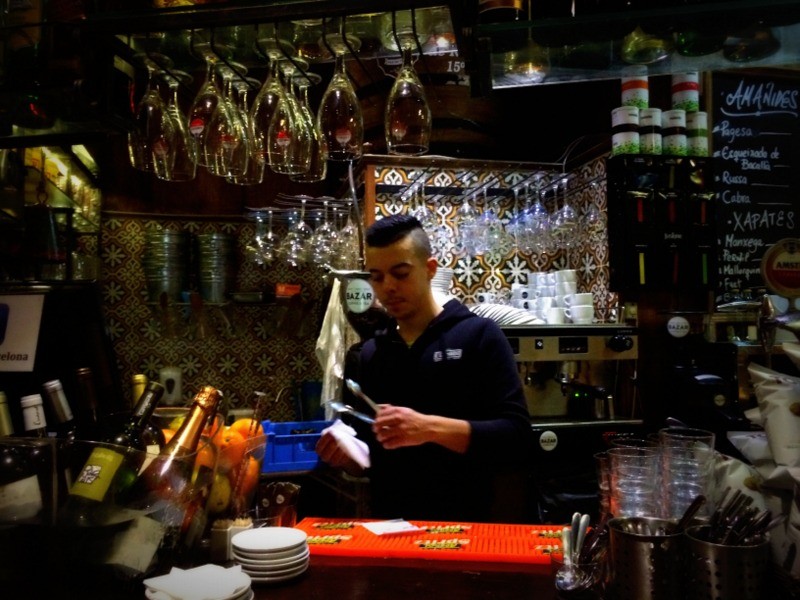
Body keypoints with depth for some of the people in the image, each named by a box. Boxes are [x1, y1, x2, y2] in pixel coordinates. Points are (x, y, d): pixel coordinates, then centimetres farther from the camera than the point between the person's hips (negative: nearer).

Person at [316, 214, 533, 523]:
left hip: (464, 527, -4)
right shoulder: (368, 355, 10)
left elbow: (517, 436, -11)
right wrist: (349, 457, -4)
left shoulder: (479, 335, -4)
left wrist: (431, 428, -22)